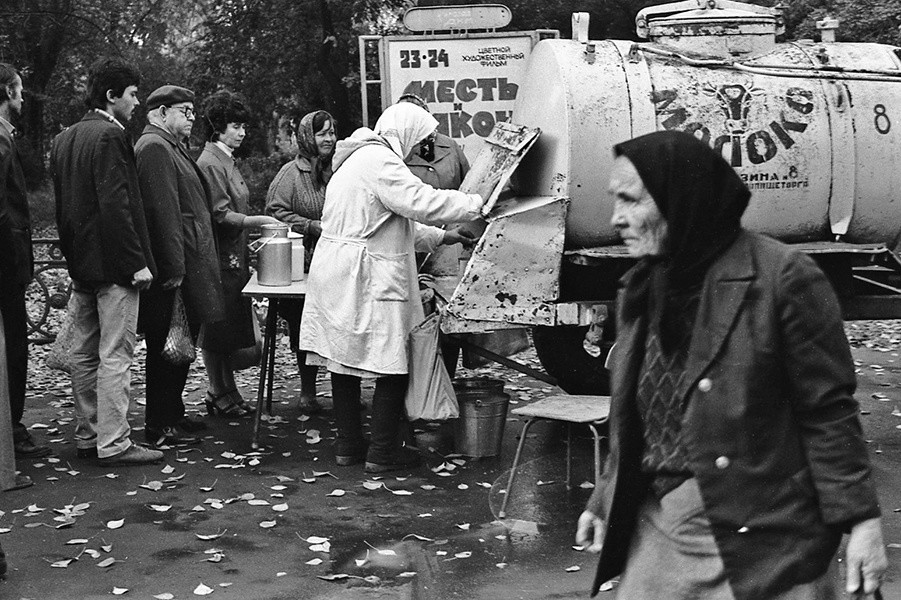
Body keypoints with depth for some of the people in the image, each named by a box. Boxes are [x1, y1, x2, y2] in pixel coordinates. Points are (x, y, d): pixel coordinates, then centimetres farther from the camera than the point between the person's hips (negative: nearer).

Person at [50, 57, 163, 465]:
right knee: (115, 355, -5)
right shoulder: (109, 135, -14)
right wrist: (137, 262, -18)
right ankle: (113, 443, -2)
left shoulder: (64, 139, 14)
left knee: (84, 354, 13)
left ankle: (87, 436, 21)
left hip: (80, 263, 9)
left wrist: (72, 256, 22)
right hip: (112, 263, -9)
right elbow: (115, 205, -21)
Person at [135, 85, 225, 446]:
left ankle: (172, 415, 25)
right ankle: (160, 428, 2)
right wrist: (174, 269, -23)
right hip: (171, 269, -10)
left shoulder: (170, 147, 20)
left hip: (185, 264, 10)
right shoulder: (154, 147, -14)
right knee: (167, 347, -4)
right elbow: (163, 211, -20)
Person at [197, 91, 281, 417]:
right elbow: (220, 215, -19)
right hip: (219, 256, -9)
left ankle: (224, 392, 19)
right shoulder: (210, 164, -13)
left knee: (229, 329, 12)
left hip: (234, 256, 9)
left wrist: (248, 246, 15)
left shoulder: (227, 161, 16)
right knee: (216, 331, 0)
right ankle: (221, 395, 8)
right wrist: (260, 220, -22)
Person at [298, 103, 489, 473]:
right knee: (391, 367, -1)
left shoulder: (360, 158, 21)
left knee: (345, 362, 14)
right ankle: (383, 453, 4)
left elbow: (395, 222, 26)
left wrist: (440, 237, 23)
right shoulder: (379, 161, -14)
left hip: (336, 275, 11)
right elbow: (420, 202, -24)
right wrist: (478, 203, -14)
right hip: (365, 279, -11)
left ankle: (348, 445, 23)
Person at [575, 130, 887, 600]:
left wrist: (860, 520, -11)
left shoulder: (782, 277, -12)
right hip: (656, 530, 6)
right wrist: (606, 503, 17)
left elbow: (828, 410, -11)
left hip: (763, 535, -6)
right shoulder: (640, 290, 9)